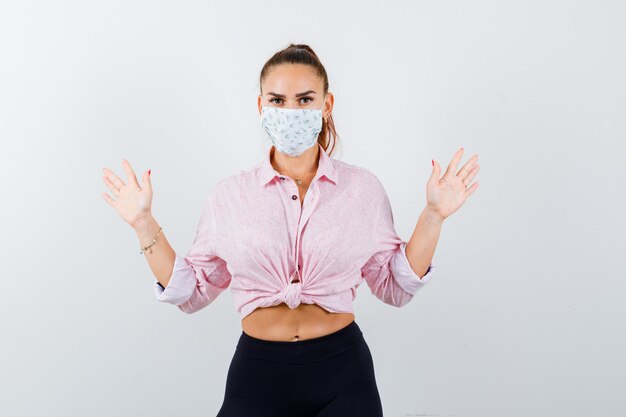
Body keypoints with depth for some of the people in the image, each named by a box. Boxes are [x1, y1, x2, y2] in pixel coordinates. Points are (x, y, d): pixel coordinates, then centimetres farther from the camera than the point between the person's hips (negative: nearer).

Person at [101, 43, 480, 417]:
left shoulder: (362, 187, -1)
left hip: (343, 374, 0)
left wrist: (433, 216, -7)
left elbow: (396, 287, 3)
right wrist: (144, 223, -2)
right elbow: (192, 291, 4)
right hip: (257, 375, 1)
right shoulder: (230, 195, 0)